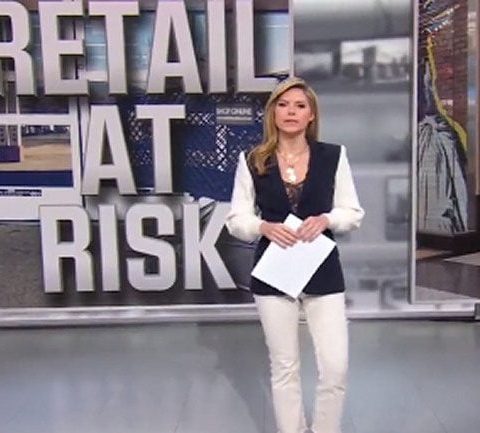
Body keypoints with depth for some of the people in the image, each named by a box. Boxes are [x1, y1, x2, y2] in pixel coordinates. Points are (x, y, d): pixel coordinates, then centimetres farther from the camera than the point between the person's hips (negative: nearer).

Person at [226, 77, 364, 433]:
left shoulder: (333, 156, 0)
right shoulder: (252, 161, -1)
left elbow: (353, 213, 4)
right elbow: (236, 220, 1)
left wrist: (325, 220, -16)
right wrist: (265, 227, -18)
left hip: (323, 272, 0)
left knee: (336, 367, 0)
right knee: (284, 367, 12)